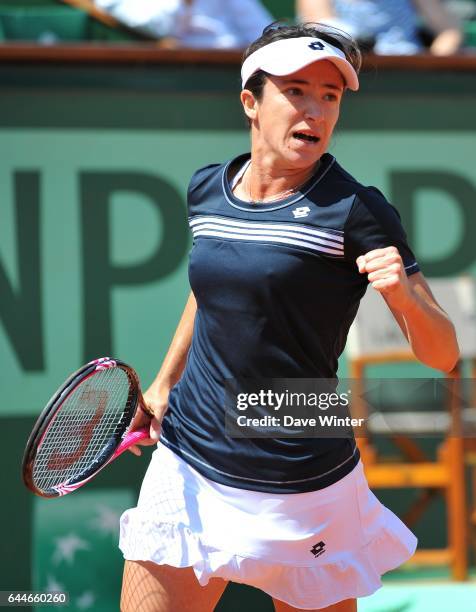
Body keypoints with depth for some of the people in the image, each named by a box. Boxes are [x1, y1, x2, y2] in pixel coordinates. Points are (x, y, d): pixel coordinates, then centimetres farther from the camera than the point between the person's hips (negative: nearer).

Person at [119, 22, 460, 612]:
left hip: (297, 491, -4)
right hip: (187, 468, 5)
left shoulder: (354, 210, -12)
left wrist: (402, 293, -30)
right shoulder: (207, 188, 4)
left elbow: (441, 354, -12)